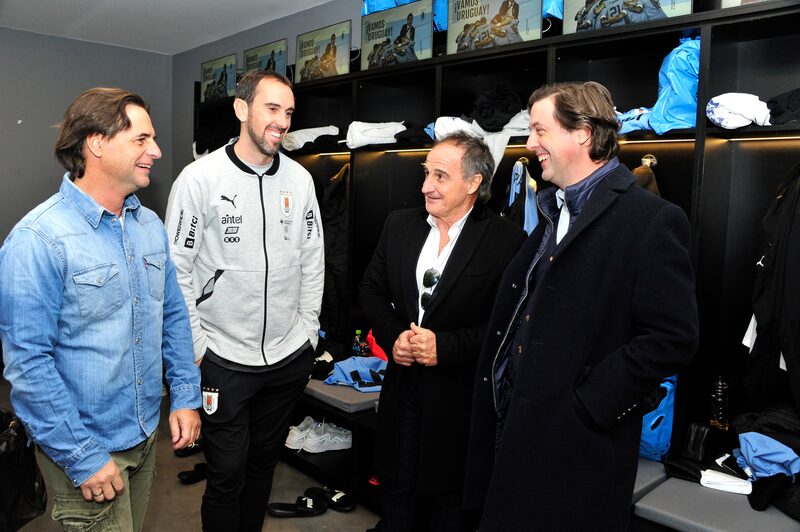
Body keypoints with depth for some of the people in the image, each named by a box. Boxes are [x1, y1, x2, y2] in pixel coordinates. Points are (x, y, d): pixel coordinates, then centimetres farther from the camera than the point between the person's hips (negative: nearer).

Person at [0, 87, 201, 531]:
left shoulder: (150, 225, 3)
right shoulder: (37, 240, -20)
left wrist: (185, 395, 4)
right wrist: (82, 456, -19)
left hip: (147, 435, 7)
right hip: (86, 452, -7)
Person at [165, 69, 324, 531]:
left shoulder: (300, 178, 2)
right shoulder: (200, 177, -10)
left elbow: (312, 262, 7)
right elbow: (178, 271, -8)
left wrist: (307, 334, 6)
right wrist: (196, 349, -8)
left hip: (290, 358, 4)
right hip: (223, 359, -4)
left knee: (264, 462, 20)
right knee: (227, 475, 9)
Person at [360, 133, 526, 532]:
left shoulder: (506, 241, -15)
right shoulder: (399, 225, 2)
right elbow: (372, 290, 9)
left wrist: (446, 347, -21)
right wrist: (392, 336, -7)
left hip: (461, 393, -4)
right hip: (402, 383, 5)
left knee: (451, 499, 15)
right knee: (397, 489, 21)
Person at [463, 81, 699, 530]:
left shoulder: (653, 221, -13)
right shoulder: (552, 211, 12)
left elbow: (673, 338, -18)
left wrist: (585, 405, -17)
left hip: (574, 443, -7)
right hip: (513, 426, 8)